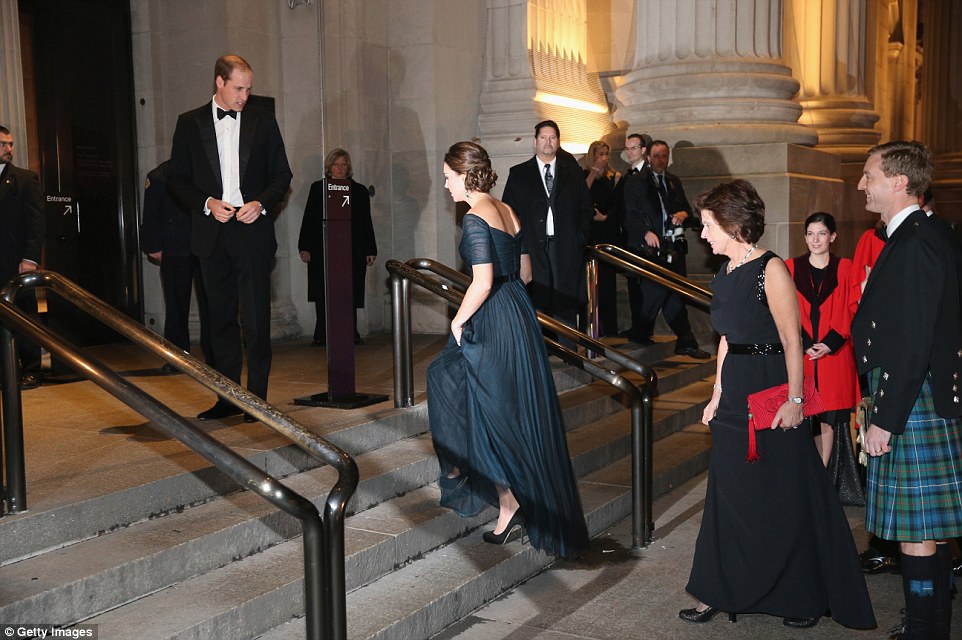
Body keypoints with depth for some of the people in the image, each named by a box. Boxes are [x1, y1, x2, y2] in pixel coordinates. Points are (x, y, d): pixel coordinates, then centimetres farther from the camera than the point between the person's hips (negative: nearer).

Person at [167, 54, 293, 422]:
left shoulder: (263, 122, 8)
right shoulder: (190, 123, 8)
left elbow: (282, 175, 9)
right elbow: (177, 179, 7)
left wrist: (261, 204, -8)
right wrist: (207, 204, -9)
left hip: (252, 232, -1)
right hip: (212, 235, 1)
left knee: (256, 319, -4)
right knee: (221, 318, 7)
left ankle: (257, 397, 4)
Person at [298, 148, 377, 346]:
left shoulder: (360, 191, 11)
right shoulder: (318, 188, 9)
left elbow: (366, 222, 9)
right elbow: (308, 219, 7)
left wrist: (370, 250, 4)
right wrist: (305, 247, -1)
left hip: (352, 251, 0)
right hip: (322, 251, 0)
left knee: (351, 293, 0)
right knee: (323, 294, -2)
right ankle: (322, 334, 2)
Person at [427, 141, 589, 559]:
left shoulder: (475, 218, -16)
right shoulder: (507, 211, 10)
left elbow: (483, 283, -21)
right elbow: (525, 272, 15)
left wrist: (459, 320, -9)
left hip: (494, 324, -9)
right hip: (519, 314, 9)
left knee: (494, 415, 2)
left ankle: (510, 507, 9)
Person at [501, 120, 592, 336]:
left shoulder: (572, 171, 13)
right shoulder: (518, 173, 10)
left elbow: (586, 207, 13)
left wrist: (581, 238, 1)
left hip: (566, 248, 1)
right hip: (533, 248, -1)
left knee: (566, 306, 0)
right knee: (536, 305, -3)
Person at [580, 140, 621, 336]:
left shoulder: (614, 177, 10)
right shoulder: (584, 176, 4)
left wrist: (605, 217, -7)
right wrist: (593, 171, -9)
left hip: (609, 231, 2)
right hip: (589, 232, -2)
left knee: (607, 280, 2)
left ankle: (609, 327, 5)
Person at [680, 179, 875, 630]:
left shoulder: (771, 270, -14)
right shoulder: (726, 272, 9)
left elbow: (792, 340, -16)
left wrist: (794, 399, -20)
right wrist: (717, 395, 14)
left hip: (772, 391, -7)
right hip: (735, 394, 7)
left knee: (786, 498, 4)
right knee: (732, 495, 12)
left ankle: (805, 597, 20)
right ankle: (721, 593, 22)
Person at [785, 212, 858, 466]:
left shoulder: (844, 268, 4)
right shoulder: (791, 267, 5)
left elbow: (849, 311, 2)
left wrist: (830, 344, -10)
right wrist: (805, 345, -9)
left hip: (834, 355, 0)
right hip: (800, 355, 0)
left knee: (827, 423, 2)